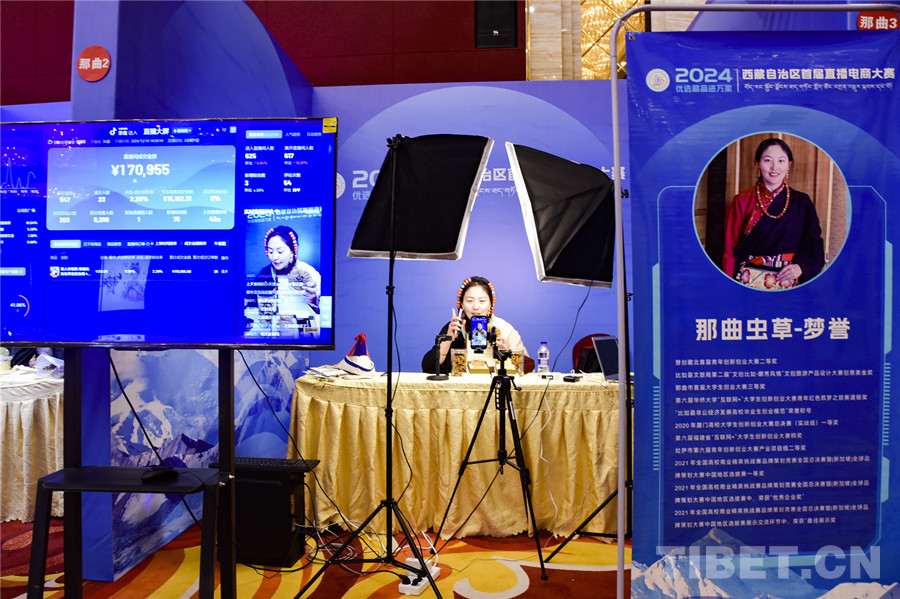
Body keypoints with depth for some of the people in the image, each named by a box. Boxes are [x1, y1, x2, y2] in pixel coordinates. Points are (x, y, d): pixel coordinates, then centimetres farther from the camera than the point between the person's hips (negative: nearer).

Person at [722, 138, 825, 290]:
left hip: (788, 282, 2)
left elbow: (814, 243, 3)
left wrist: (801, 266, -16)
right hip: (749, 280, -1)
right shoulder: (742, 201, 0)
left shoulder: (802, 202, 5)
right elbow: (730, 250, -1)